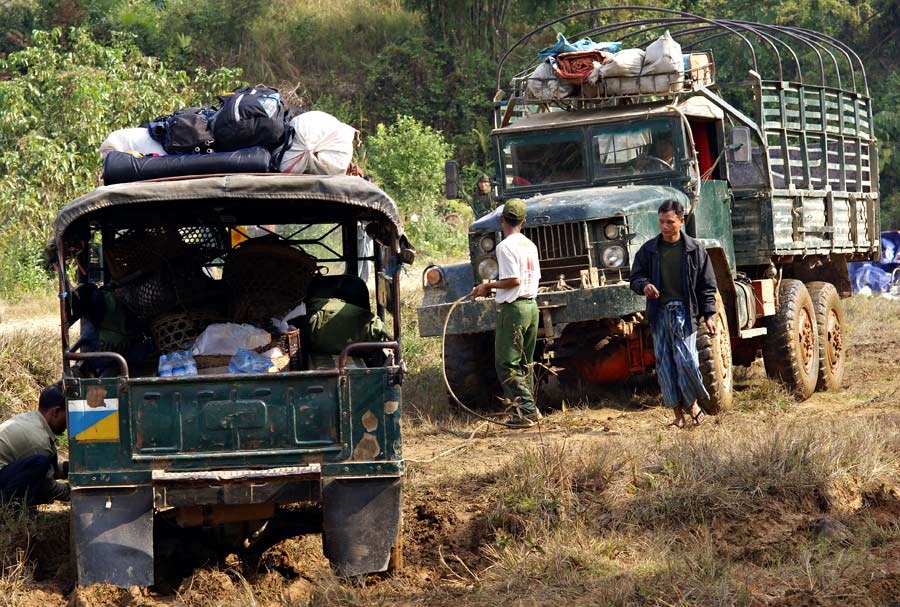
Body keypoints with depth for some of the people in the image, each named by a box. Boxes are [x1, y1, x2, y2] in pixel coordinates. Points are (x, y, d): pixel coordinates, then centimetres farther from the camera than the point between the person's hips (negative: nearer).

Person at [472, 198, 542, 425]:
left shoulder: (506, 246, -13)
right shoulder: (530, 245, 13)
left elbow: (513, 280, -20)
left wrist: (489, 286, -6)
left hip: (513, 308, -8)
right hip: (532, 306, 8)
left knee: (506, 363, -5)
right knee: (524, 363, 15)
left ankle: (526, 409, -14)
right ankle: (529, 408, 13)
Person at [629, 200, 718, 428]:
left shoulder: (695, 250, 3)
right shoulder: (649, 250, 8)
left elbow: (707, 285, 5)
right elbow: (636, 276, 13)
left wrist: (708, 316, -1)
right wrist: (644, 285, -11)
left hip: (685, 312, -3)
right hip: (659, 313, 3)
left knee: (685, 359, -12)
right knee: (664, 363, 1)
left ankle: (693, 404, 11)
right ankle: (678, 415, 7)